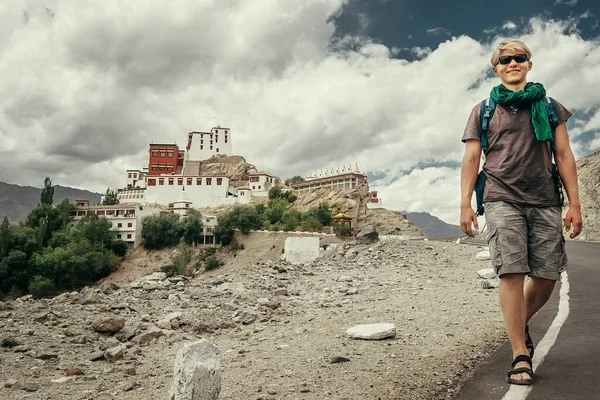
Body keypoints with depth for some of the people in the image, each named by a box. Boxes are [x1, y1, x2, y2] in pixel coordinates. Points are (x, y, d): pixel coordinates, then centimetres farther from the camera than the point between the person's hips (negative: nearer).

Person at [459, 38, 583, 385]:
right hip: (503, 200, -2)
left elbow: (564, 155, 11)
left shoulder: (549, 106, 16)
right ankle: (521, 356, -1)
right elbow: (472, 159, 7)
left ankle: (521, 325, 30)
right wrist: (465, 204, -2)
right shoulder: (483, 111, 12)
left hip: (546, 202, 2)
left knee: (548, 276, 1)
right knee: (512, 273, -10)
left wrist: (575, 203, 4)